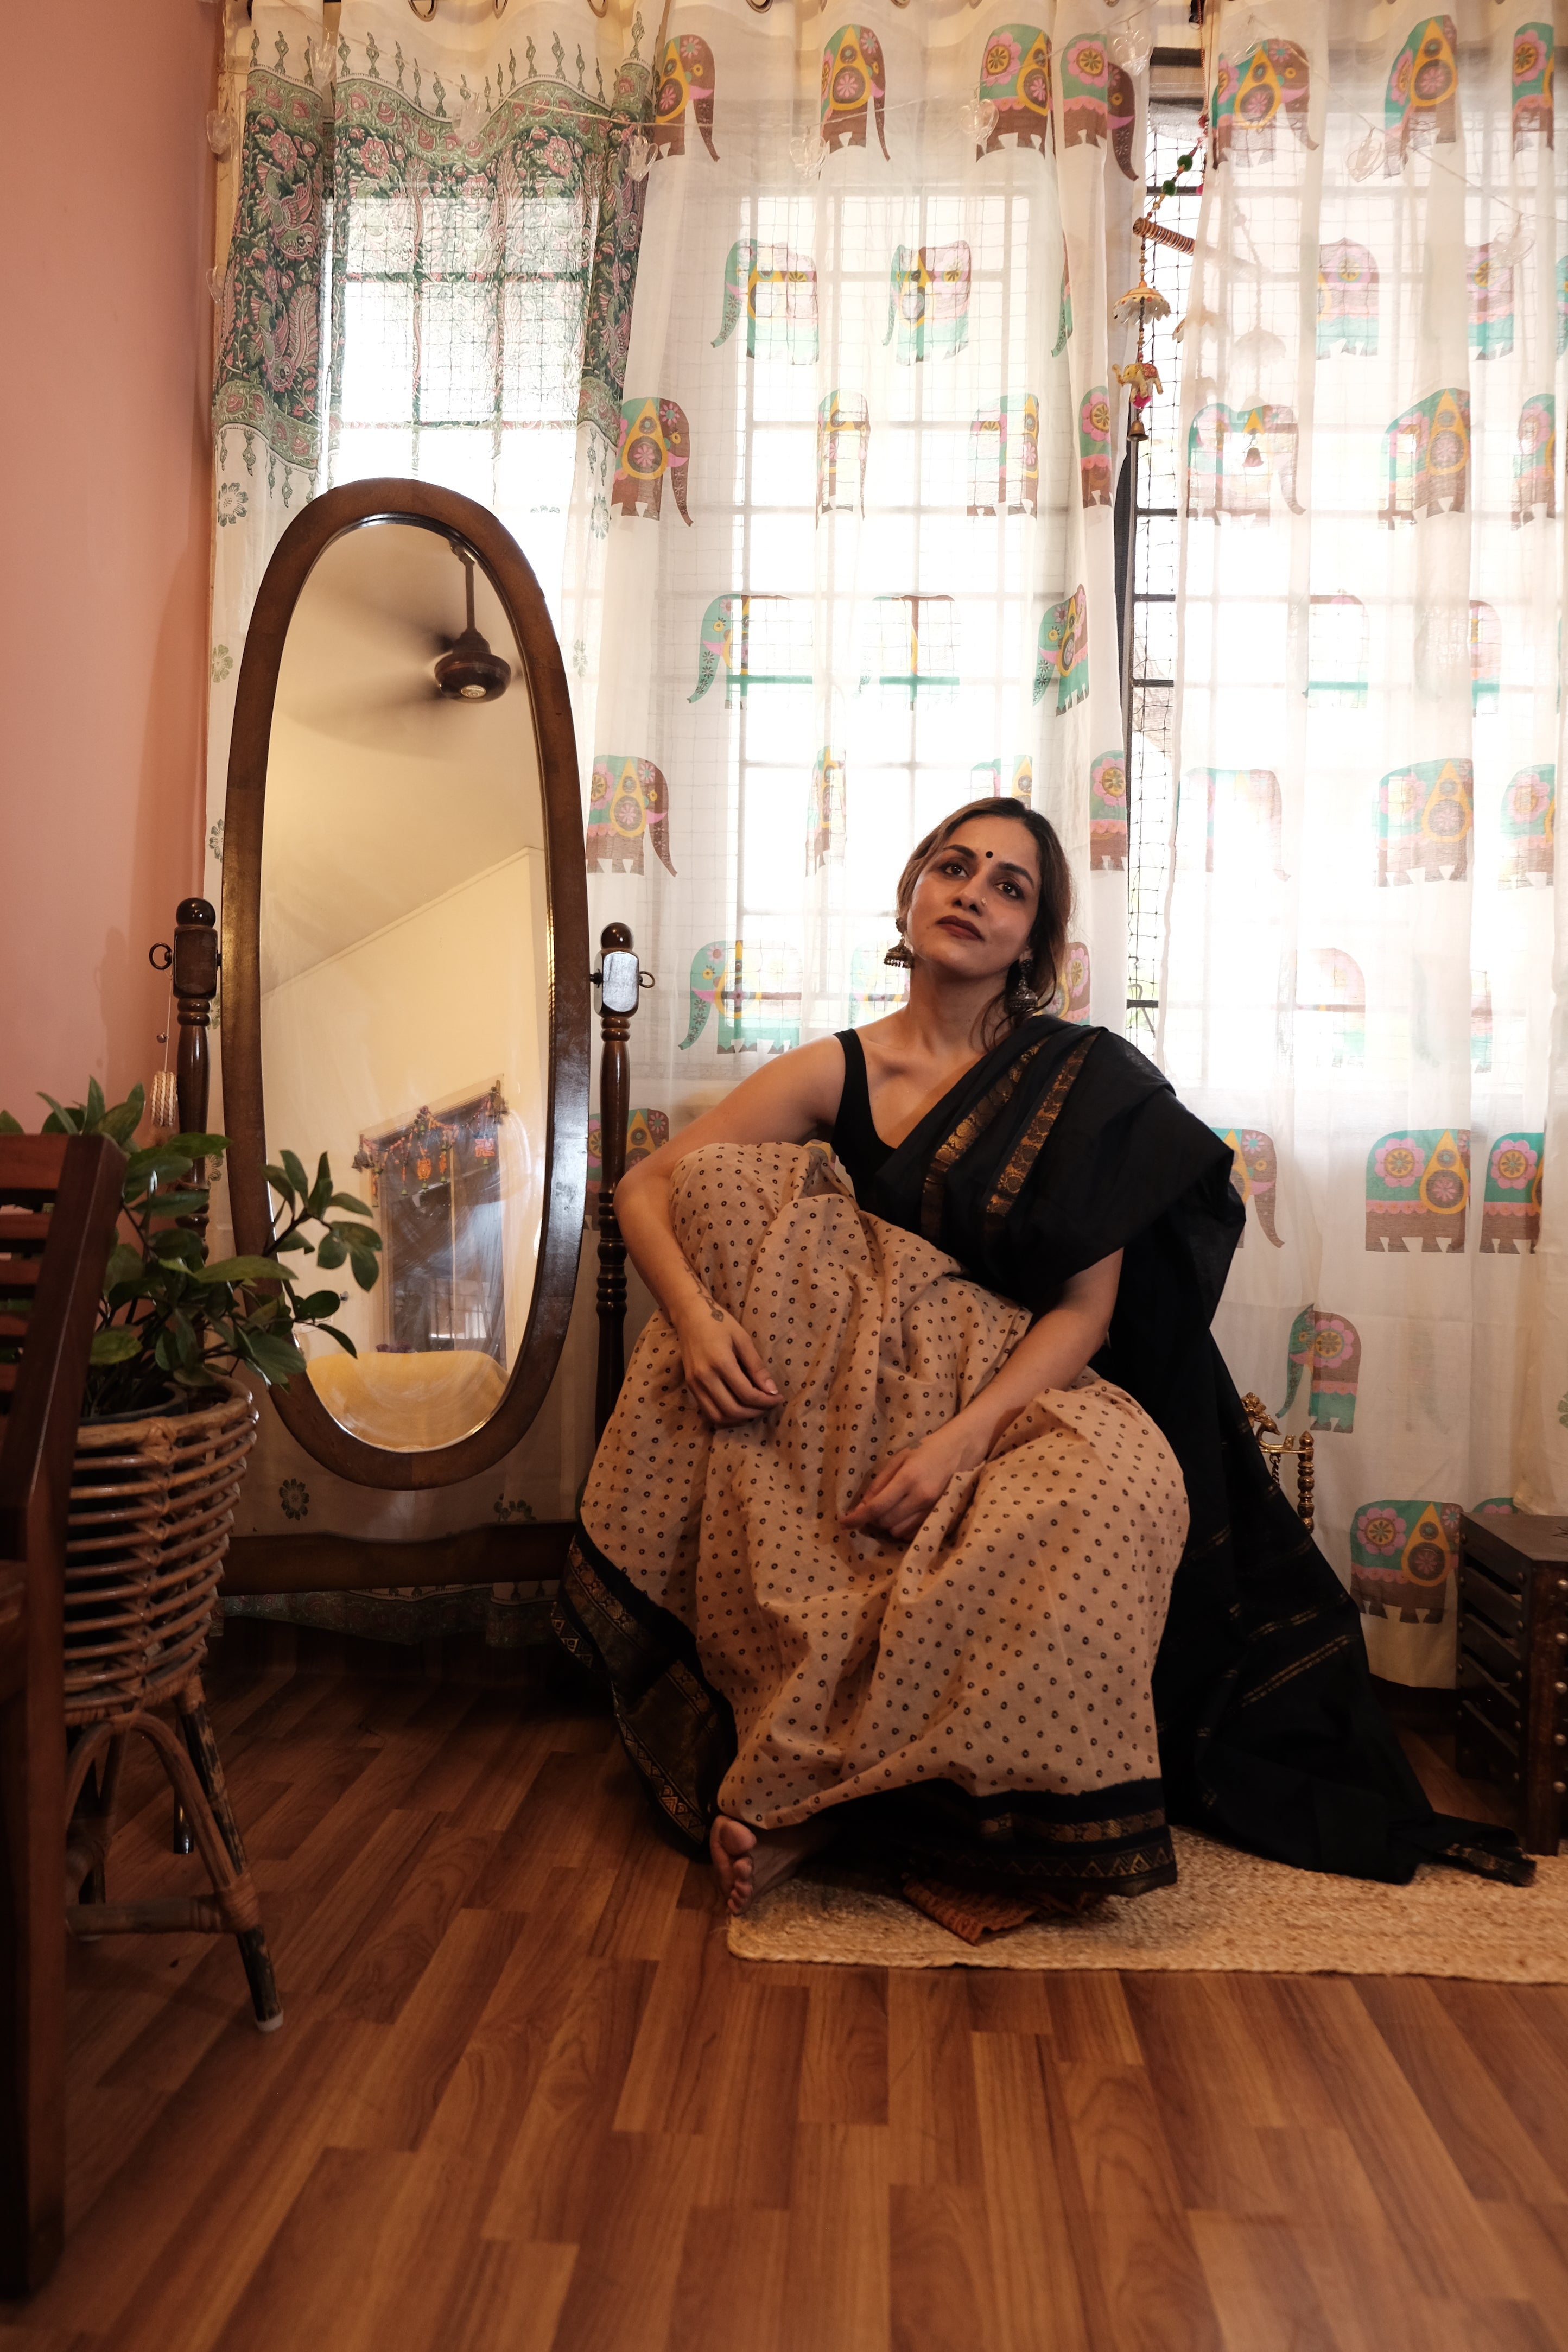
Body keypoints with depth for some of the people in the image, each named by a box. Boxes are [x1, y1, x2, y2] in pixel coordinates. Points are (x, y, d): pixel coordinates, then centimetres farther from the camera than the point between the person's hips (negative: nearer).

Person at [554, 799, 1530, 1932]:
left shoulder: (1086, 1083, -1)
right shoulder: (837, 1073, 4)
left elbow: (1086, 1307, -7)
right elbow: (648, 1186, 1)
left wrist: (963, 1436, -23)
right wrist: (695, 1310, -20)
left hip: (1017, 1391, -1)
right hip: (859, 1383, 2)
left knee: (1123, 1477, -36)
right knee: (732, 1182, -20)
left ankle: (799, 1797, -26)